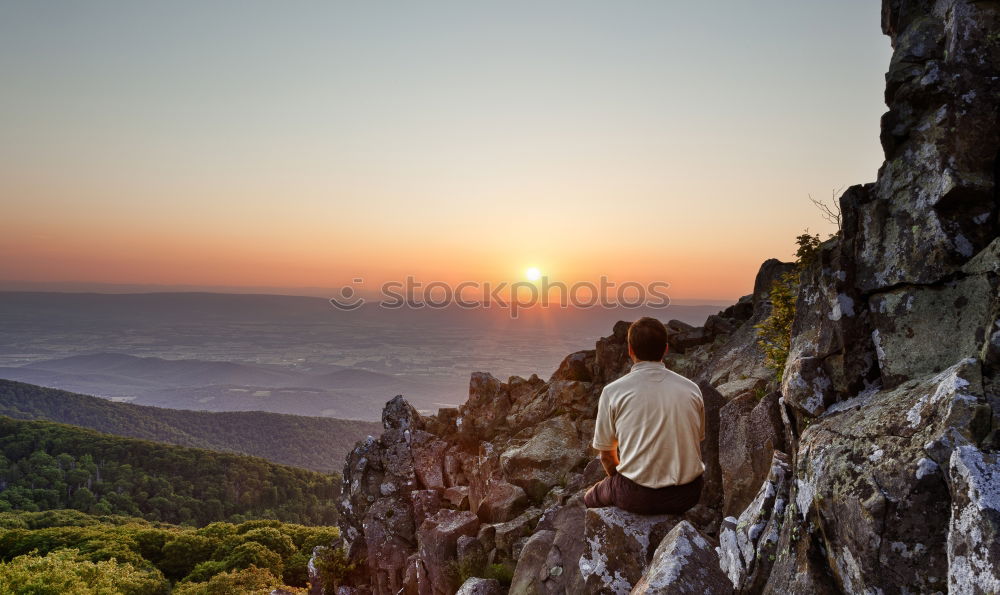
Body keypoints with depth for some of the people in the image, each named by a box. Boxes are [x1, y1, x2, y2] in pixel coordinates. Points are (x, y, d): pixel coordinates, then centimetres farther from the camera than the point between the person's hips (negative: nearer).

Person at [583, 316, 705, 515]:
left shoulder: (613, 392, -7)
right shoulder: (692, 389, 1)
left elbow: (607, 455, 2)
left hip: (637, 497, -3)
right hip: (687, 495, 3)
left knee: (592, 497, 27)